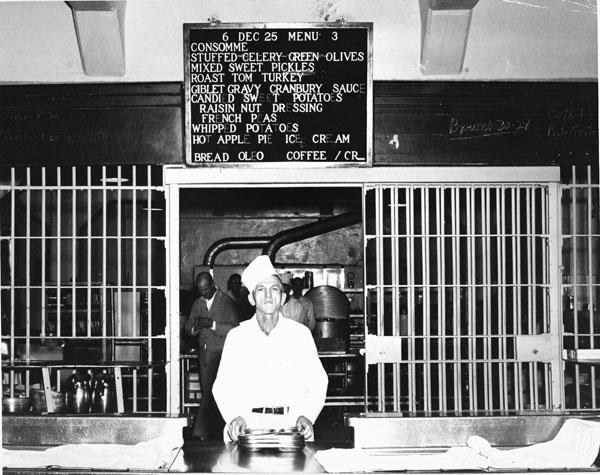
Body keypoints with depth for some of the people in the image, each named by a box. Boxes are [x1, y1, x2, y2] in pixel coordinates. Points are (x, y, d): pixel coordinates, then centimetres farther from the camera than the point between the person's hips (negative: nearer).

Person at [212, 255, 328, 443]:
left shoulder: (300, 334, 10)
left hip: (291, 423, 0)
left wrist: (307, 415, -7)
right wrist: (234, 416, -9)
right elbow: (223, 385, 8)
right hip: (248, 423, 0)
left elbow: (317, 383, 10)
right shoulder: (237, 336, 10)